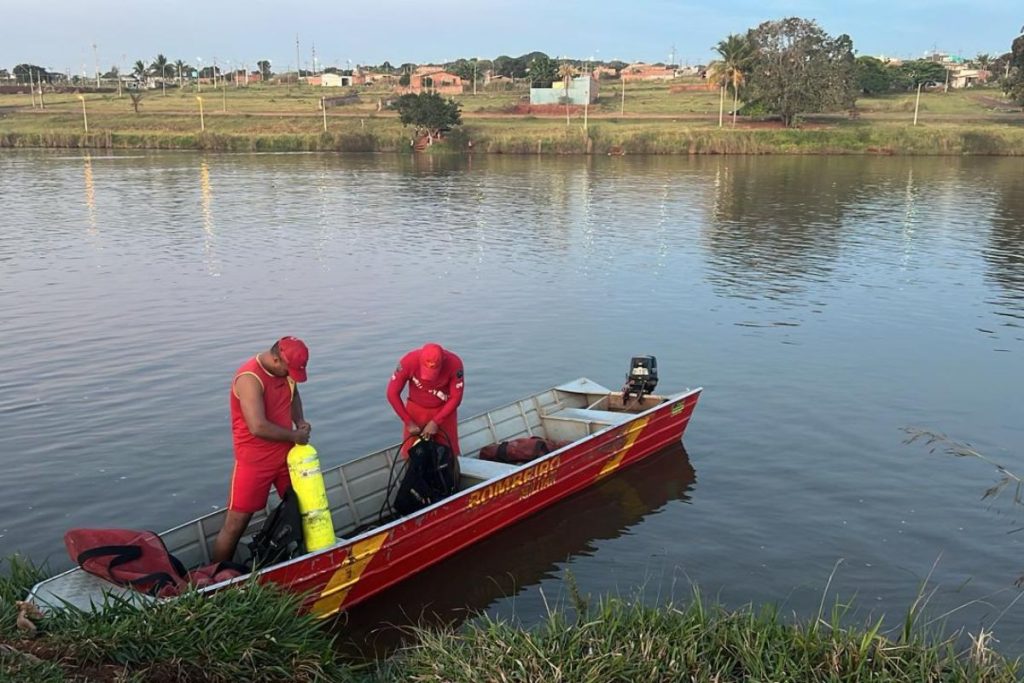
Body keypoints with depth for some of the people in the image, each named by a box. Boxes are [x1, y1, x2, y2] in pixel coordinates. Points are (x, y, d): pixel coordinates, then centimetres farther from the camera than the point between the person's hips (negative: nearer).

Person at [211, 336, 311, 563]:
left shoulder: (285, 370, 0)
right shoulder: (250, 378, -24)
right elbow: (258, 427, -31)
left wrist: (300, 421, 1)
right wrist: (294, 436, -17)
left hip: (286, 453, 8)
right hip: (255, 460, -8)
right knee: (235, 523, -3)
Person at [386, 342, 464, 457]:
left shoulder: (454, 363, -28)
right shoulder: (409, 361, -27)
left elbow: (456, 398, -17)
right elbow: (392, 393, -16)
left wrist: (435, 422, -20)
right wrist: (409, 422, -16)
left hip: (444, 411, 0)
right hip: (415, 410, 0)